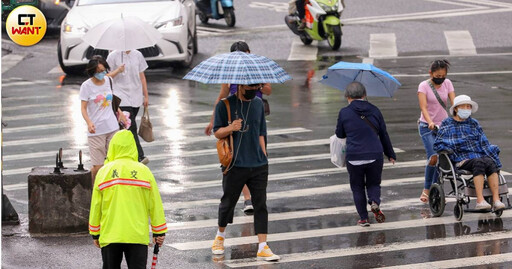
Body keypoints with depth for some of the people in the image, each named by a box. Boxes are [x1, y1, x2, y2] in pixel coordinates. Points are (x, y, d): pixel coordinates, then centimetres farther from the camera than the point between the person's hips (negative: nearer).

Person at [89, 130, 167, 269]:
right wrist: (159, 232, 11)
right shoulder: (143, 171, -2)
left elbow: (96, 206, 3)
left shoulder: (104, 172, -1)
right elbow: (155, 205, 2)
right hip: (138, 235, -1)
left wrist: (95, 234, 13)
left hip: (109, 235, 1)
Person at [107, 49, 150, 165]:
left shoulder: (137, 55, 8)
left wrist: (146, 96, 14)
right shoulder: (113, 56, -3)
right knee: (131, 127, -14)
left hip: (136, 98, 5)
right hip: (122, 98, -4)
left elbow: (142, 76, 14)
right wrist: (118, 71, -19)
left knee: (130, 127, 9)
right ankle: (139, 156, -19)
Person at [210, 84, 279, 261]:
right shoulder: (225, 105, -5)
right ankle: (220, 235, 35)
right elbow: (217, 132, -3)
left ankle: (263, 247, -3)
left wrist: (264, 158, 14)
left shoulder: (258, 104, 9)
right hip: (235, 166, -3)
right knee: (228, 202, 9)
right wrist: (231, 128, -23)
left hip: (258, 166, 3)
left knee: (260, 204, -3)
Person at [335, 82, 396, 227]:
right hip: (375, 156, 2)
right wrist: (391, 155, 20)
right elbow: (384, 135, 10)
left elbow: (340, 134, 9)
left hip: (354, 157, -2)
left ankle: (363, 218, 9)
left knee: (357, 187, 13)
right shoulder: (374, 111, 4)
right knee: (374, 183, 17)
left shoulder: (344, 113, -3)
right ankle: (375, 202, -13)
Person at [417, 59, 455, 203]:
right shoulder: (424, 86, -9)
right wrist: (430, 122, -38)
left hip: (443, 126, 4)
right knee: (433, 157, -18)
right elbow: (423, 107, -21)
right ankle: (426, 189, -7)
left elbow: (454, 102, -5)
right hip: (427, 126, -4)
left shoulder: (447, 83, 3)